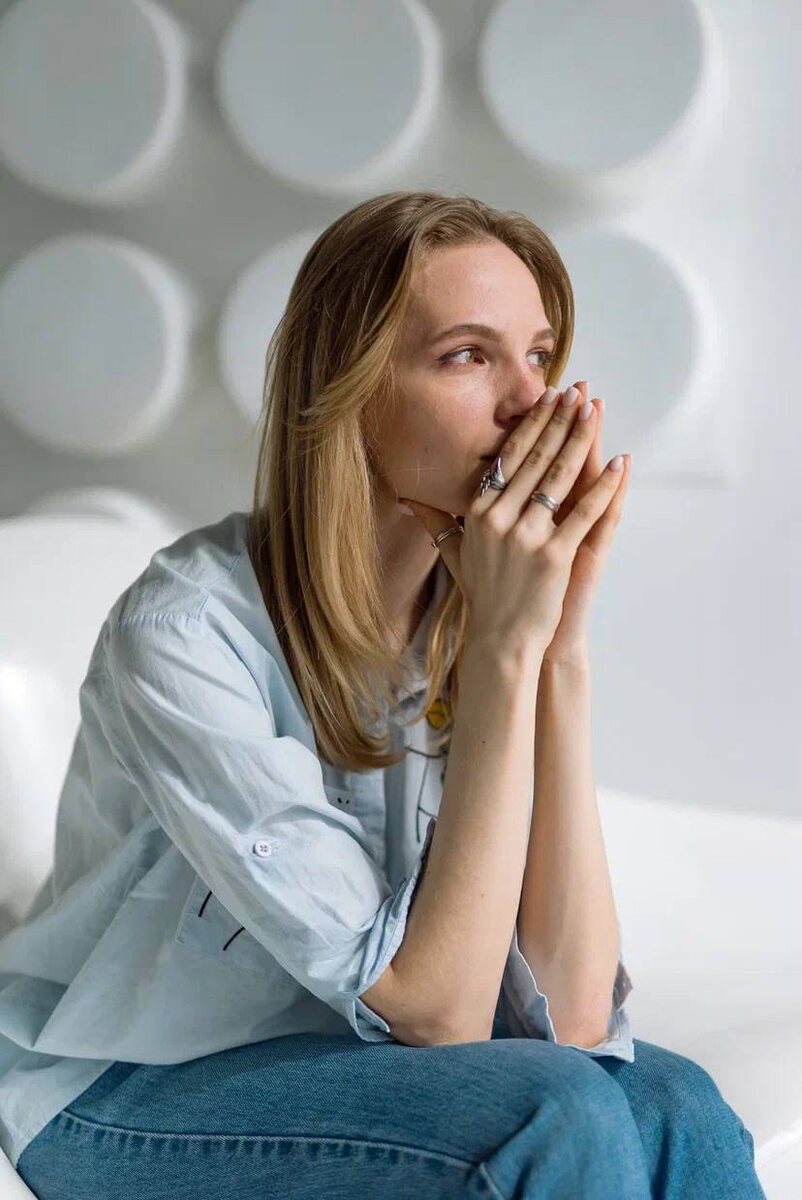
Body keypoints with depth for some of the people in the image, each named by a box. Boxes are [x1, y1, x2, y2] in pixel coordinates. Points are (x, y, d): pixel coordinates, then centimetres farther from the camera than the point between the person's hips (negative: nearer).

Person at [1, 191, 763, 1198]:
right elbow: (436, 1016, -26)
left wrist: (558, 646, -24)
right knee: (561, 1119, -26)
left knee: (675, 1112, -21)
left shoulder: (470, 616, -9)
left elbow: (571, 1016, -17)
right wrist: (505, 652, -30)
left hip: (344, 1051, 5)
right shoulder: (189, 630, -25)